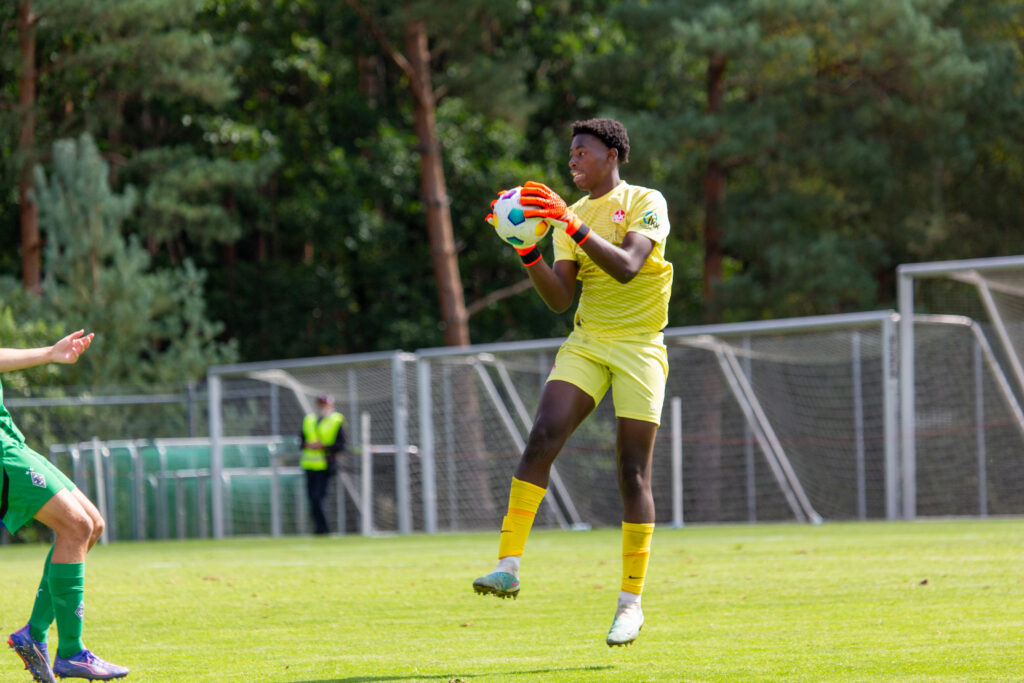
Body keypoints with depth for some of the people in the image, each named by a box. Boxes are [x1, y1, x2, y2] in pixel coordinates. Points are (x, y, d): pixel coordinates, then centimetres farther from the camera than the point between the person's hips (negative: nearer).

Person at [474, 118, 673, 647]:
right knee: (542, 436, -18)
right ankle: (508, 567, -24)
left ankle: (631, 602, 4)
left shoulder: (646, 203, -4)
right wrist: (529, 253, -11)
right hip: (586, 343, 4)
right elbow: (560, 299, 4)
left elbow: (627, 267, -22)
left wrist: (573, 225, -30)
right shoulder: (570, 216, 12)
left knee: (633, 473, -5)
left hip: (639, 346, -4)